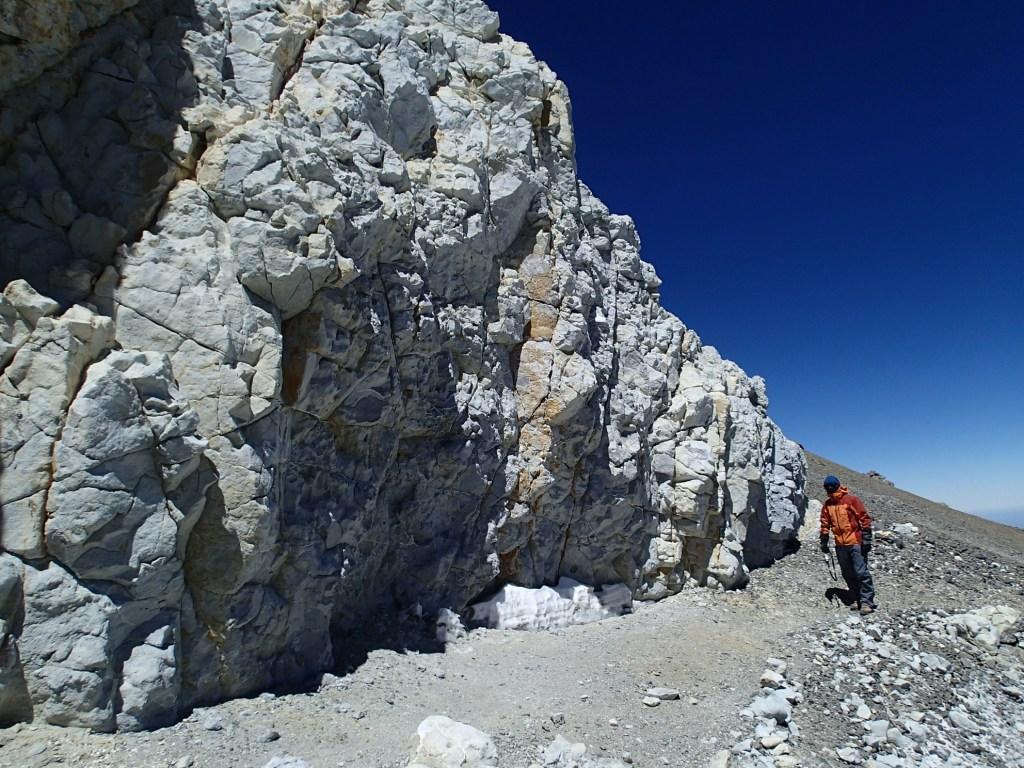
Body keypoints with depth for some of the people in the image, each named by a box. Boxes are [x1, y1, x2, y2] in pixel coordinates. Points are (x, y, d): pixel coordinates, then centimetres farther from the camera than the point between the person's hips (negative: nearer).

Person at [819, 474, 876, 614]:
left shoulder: (851, 500, -6)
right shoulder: (827, 504, 8)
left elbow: (865, 518, -7)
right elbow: (825, 524, 14)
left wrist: (866, 539, -12)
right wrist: (824, 542, 11)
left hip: (856, 543, -6)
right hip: (840, 545, 6)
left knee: (861, 573, -7)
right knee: (848, 575, 11)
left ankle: (867, 601, 0)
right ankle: (857, 599, 21)